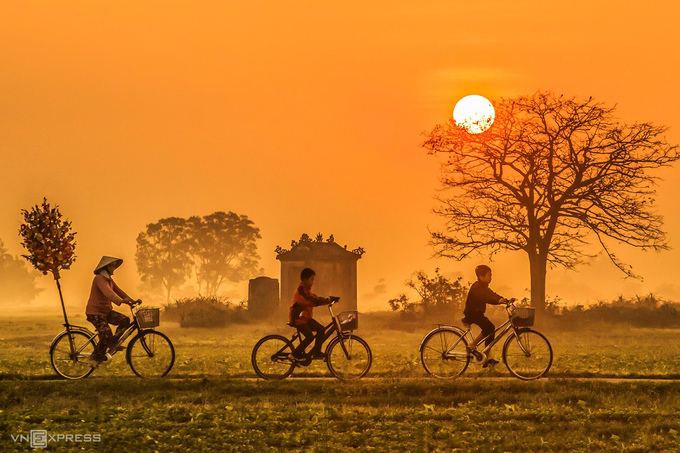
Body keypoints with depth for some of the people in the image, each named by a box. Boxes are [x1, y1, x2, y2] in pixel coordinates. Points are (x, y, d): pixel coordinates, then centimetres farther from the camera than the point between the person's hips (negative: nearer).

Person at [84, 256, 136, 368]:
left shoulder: (109, 279, 15)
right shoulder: (99, 278, -17)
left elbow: (118, 291, 14)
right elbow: (108, 292, -33)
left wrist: (131, 301, 2)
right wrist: (120, 301, -47)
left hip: (106, 311, 9)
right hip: (95, 312, -9)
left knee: (125, 320, -5)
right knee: (106, 334, -21)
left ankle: (113, 343, 7)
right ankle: (94, 358, -8)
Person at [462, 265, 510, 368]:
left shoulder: (484, 287, 14)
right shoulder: (476, 287, -18)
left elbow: (492, 295, 8)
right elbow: (484, 297, -33)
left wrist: (506, 300, -8)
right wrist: (498, 301, -45)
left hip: (477, 313, 10)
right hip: (471, 313, -10)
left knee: (491, 328, 2)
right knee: (489, 328, -24)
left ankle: (487, 358, 6)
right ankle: (472, 346, -15)